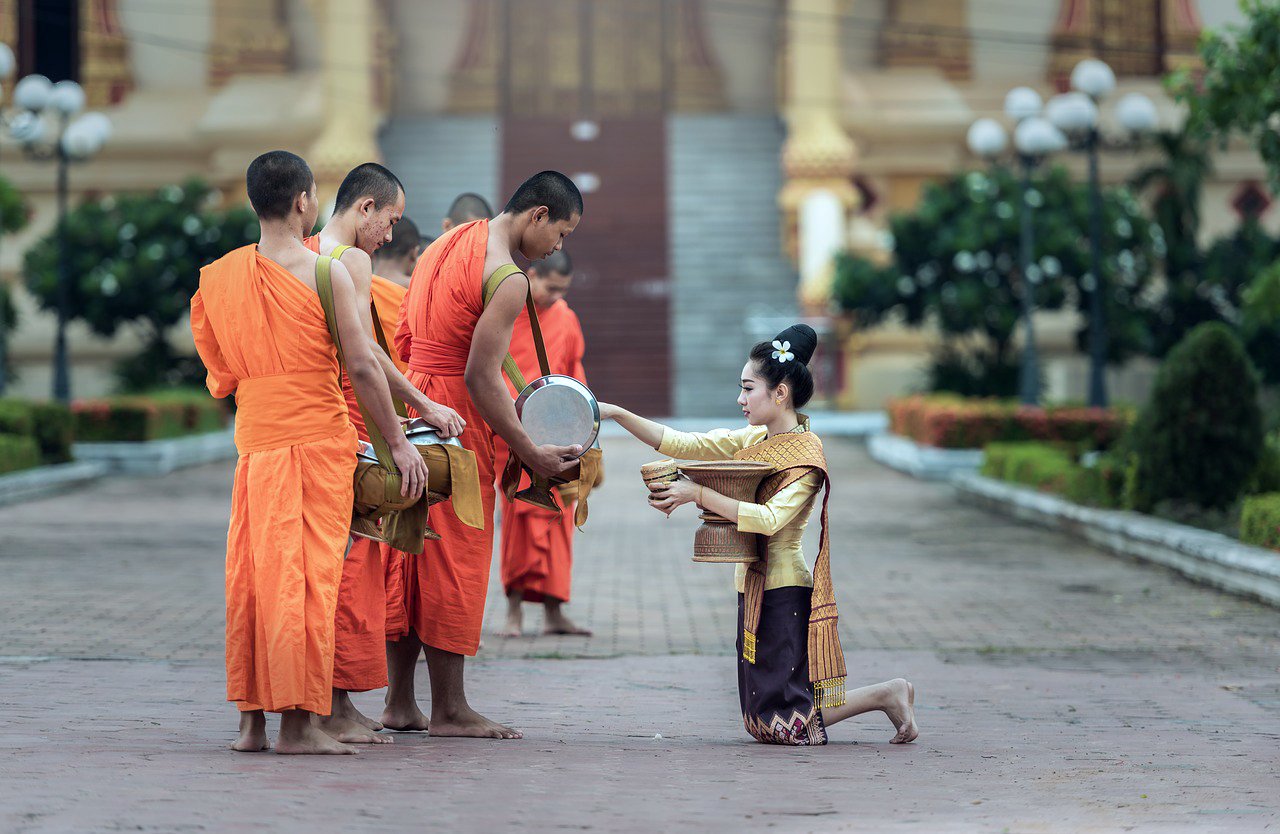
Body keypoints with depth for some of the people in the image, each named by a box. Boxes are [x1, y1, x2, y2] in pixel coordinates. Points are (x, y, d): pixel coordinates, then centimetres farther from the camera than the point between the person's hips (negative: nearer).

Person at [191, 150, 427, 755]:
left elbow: (220, 375, 11)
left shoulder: (221, 275, 7)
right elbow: (362, 367, -10)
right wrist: (398, 441, -4)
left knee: (251, 572, 9)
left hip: (254, 439, 5)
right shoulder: (327, 273, -8)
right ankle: (299, 722, -4)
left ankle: (252, 719, 11)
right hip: (318, 434, -5)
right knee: (307, 574, -3)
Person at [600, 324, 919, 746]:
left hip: (784, 593, -8)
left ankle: (887, 695, 8)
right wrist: (616, 414, -2)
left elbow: (770, 518, -27)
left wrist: (699, 495, -28)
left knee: (787, 727, -7)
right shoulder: (753, 440, 9)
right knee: (765, 724, 10)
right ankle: (888, 695, 20)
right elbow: (681, 444, 5)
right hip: (754, 588, 8)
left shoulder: (806, 455, -13)